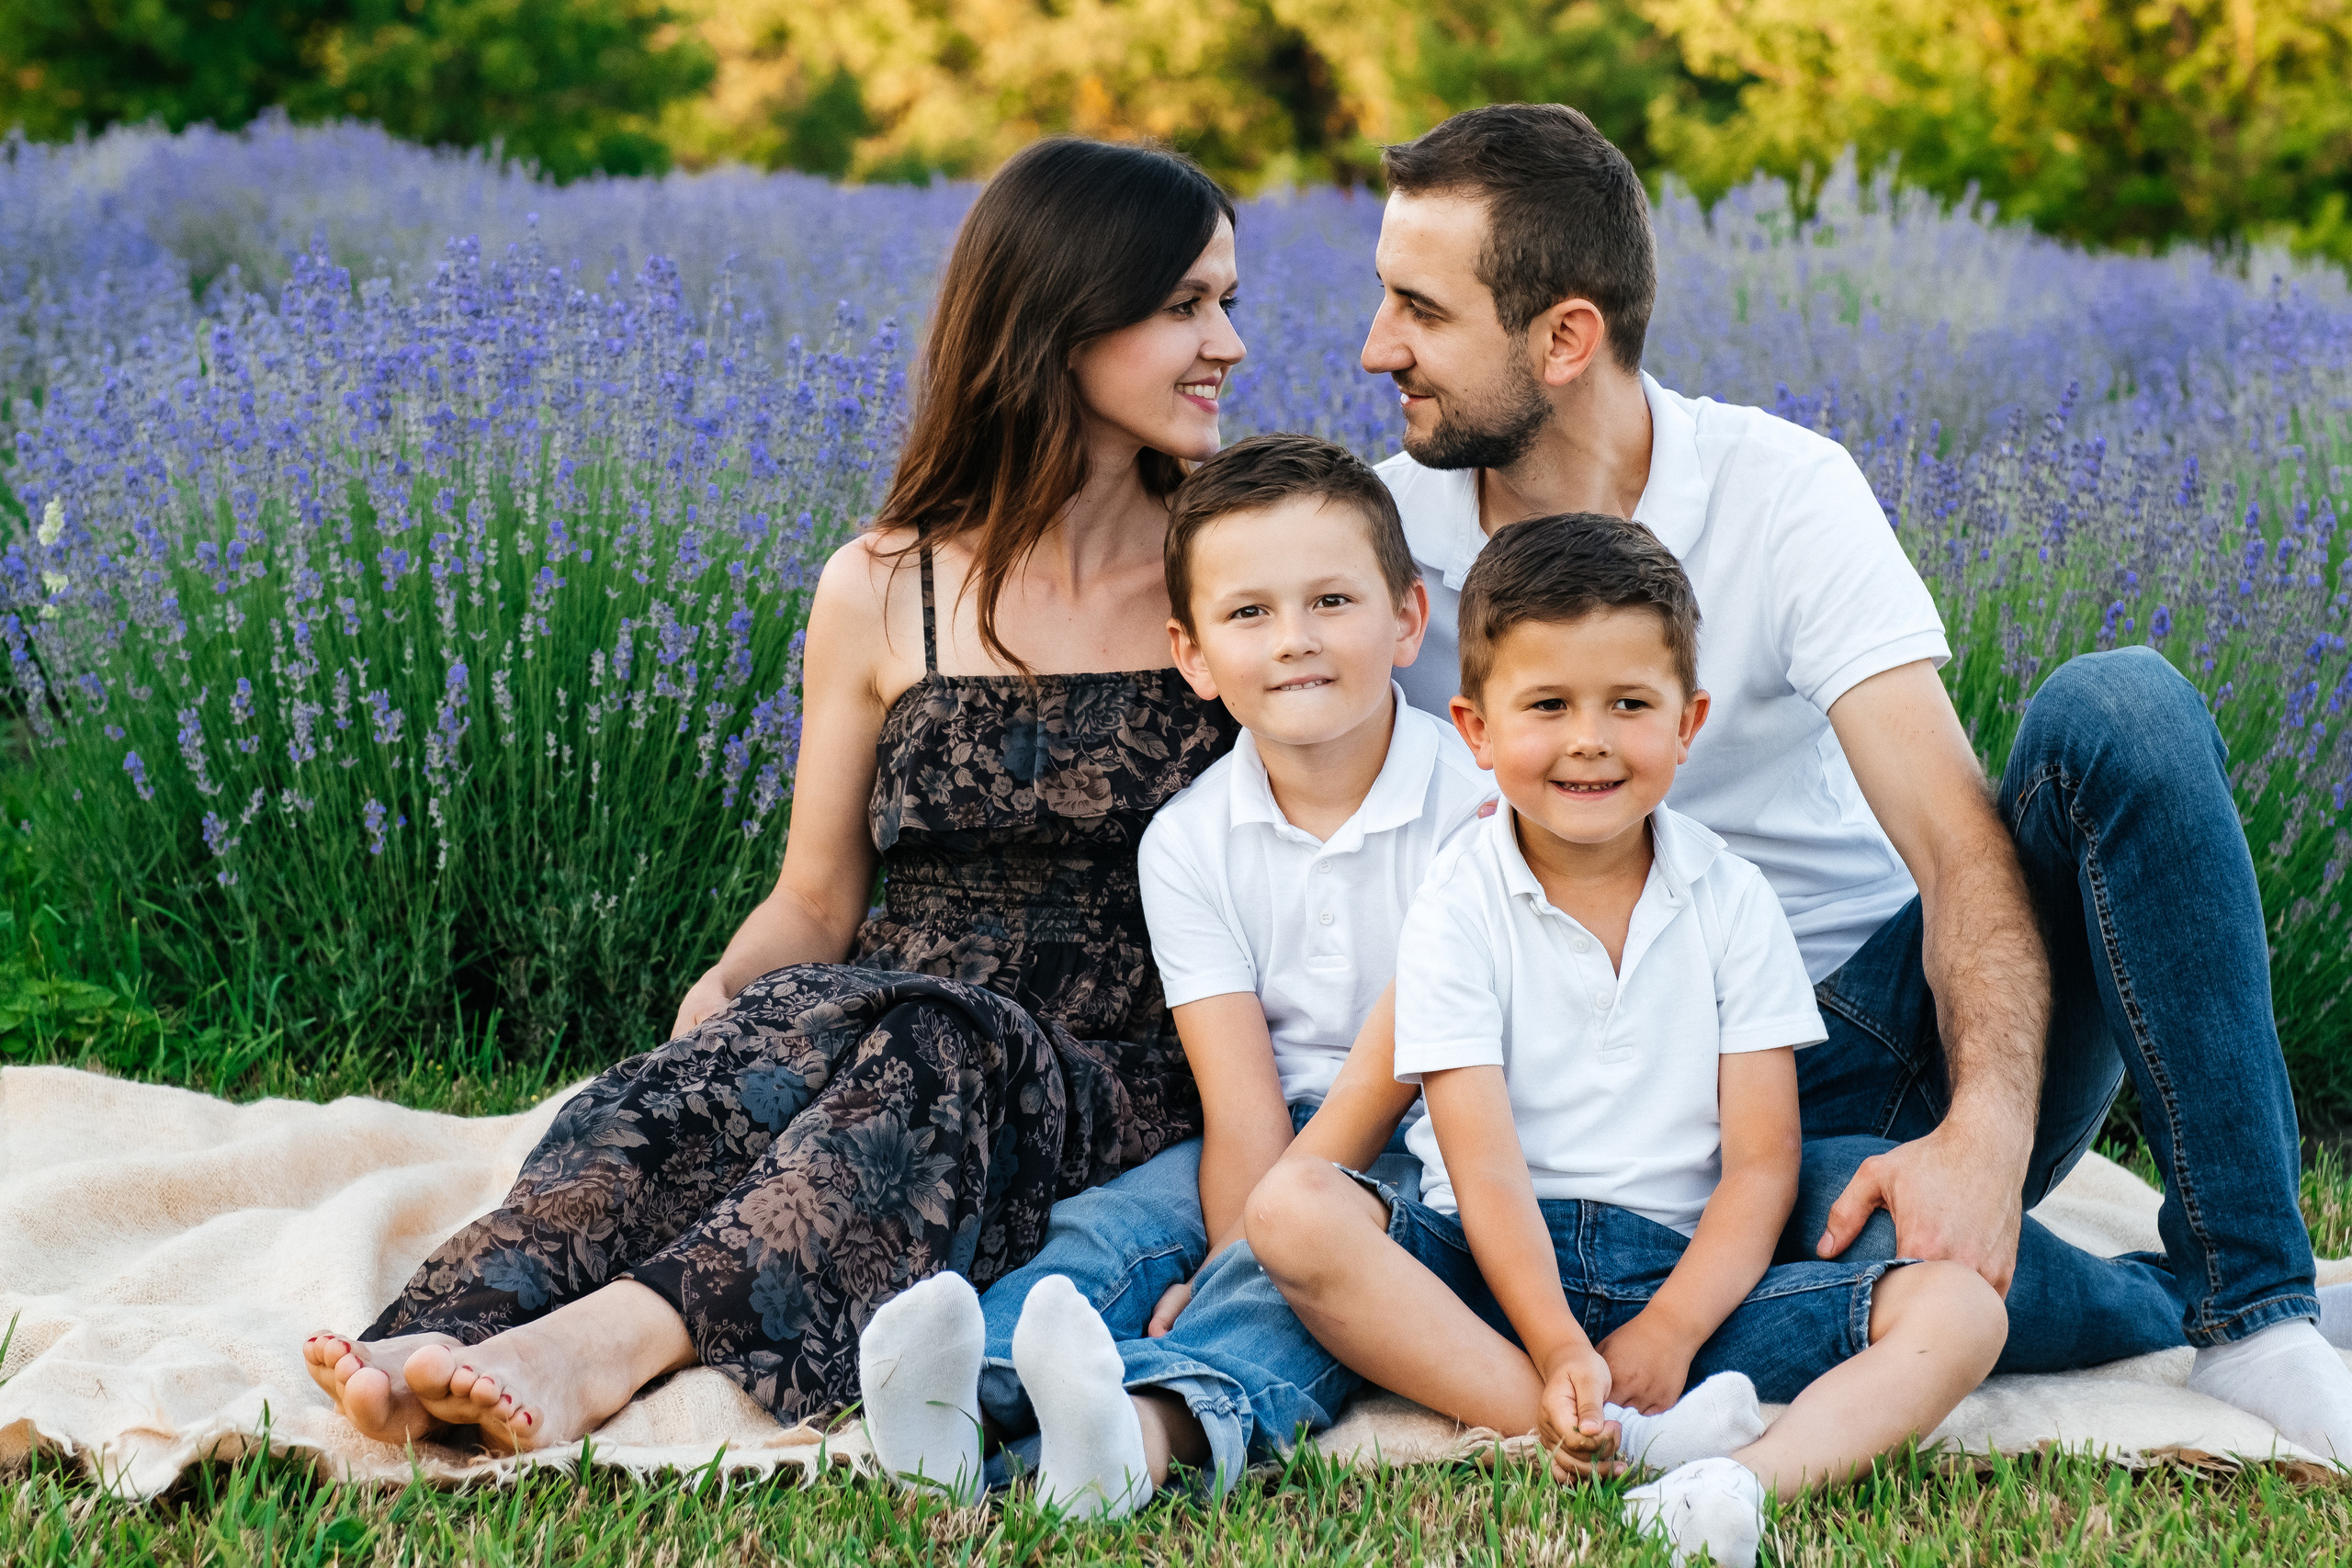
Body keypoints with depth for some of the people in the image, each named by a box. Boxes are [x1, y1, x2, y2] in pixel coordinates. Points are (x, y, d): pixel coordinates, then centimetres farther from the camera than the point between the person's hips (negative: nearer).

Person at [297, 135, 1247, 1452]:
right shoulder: (880, 594, 8)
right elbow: (816, 905, 11)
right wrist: (718, 997, -12)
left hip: (1118, 1099, -1)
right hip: (881, 1043, 1)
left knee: (939, 1046, -36)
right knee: (789, 1025, -34)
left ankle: (607, 1342, -55)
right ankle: (453, 1336, -54)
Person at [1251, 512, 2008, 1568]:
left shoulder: (1731, 900, 4)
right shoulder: (1458, 913, -2)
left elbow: (1761, 1164, -2)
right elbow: (1485, 1162, -12)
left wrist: (1664, 1338, -17)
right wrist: (1558, 1351, -27)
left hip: (1685, 1271, 2)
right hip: (1496, 1267, -2)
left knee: (1961, 1310, -20)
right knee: (1294, 1211, -31)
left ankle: (1751, 1477, -48)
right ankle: (1631, 1448, -39)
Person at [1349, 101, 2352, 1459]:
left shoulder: (1782, 491, -9)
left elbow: (1956, 840, -19)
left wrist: (1986, 1134, -35)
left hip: (1920, 1027, 2)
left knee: (2122, 707, -28)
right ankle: (2168, 1305, -10)